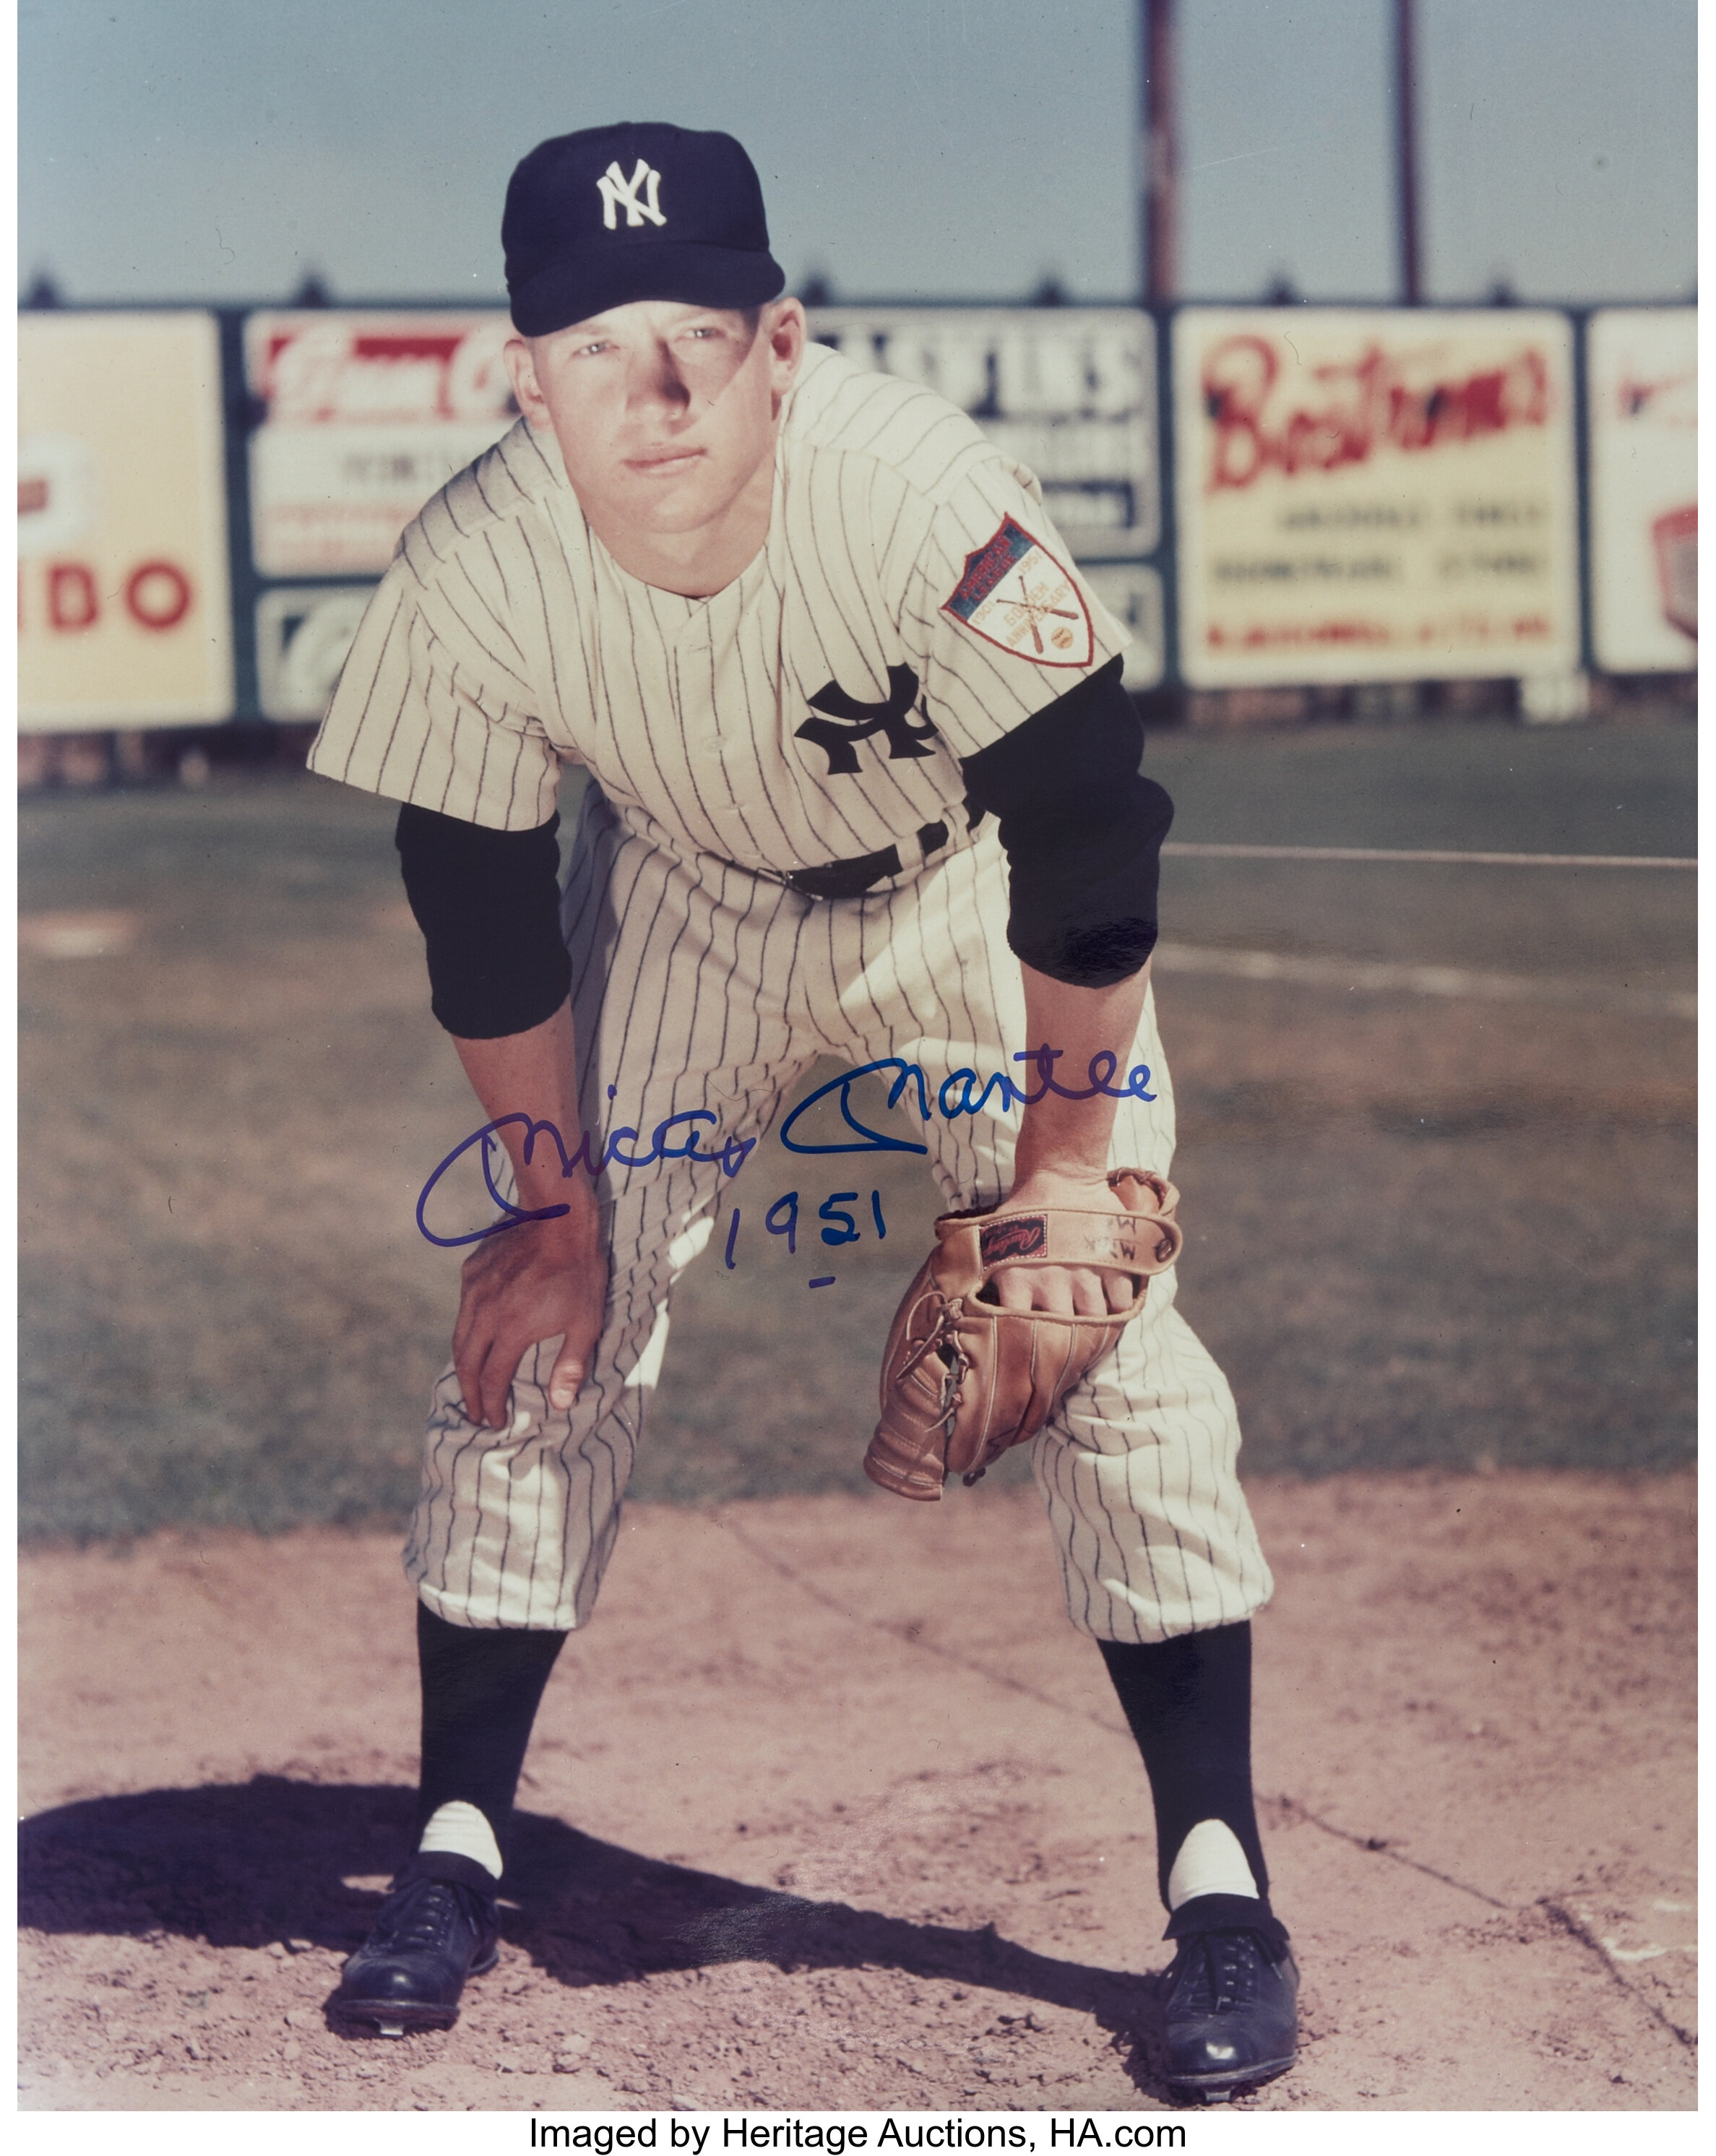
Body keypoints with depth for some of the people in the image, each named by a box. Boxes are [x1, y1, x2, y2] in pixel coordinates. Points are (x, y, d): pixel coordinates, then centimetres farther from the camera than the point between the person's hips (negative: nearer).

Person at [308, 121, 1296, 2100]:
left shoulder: (928, 501, -37)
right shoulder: (471, 572, -28)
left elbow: (1089, 842, -24)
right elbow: (479, 914, -11)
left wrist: (1068, 1153, -18)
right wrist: (557, 1201, -5)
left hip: (971, 890, -2)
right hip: (683, 899, 3)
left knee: (1109, 1333, -13)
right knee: (533, 1328, -3)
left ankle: (1220, 1888, -4)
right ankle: (453, 1858, 11)